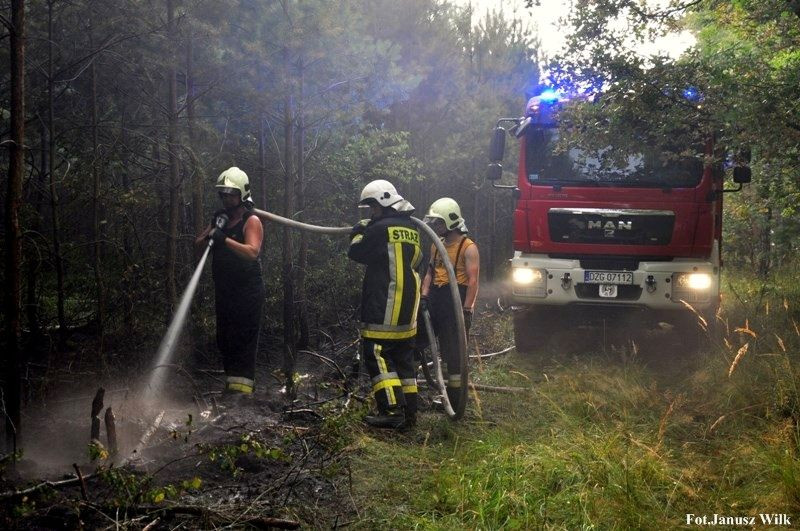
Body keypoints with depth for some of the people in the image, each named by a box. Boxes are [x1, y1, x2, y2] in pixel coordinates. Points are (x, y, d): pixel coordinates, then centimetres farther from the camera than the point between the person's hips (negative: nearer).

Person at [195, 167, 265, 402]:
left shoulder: (251, 221, -7)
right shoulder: (219, 218, 14)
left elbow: (253, 251, -23)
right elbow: (197, 243, 11)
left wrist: (225, 239, -33)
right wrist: (208, 236, -10)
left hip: (247, 291, -7)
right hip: (224, 289, 7)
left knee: (244, 338, -10)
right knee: (224, 338, 10)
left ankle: (242, 385, -12)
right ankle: (231, 382, 18)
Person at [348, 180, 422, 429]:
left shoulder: (381, 228, -12)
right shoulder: (411, 229, 12)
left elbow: (356, 252, -4)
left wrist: (359, 232, 17)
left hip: (384, 308, -8)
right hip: (407, 311, 8)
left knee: (377, 355, -6)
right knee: (404, 358, 12)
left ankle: (392, 410, -13)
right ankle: (409, 411, 14)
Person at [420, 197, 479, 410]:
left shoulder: (468, 248, -9)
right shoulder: (437, 245, 13)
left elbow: (473, 281, -13)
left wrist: (467, 310, -17)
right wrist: (424, 296, 6)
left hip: (455, 304, -7)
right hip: (435, 301, 7)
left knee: (453, 353, 0)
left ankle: (455, 400, 10)